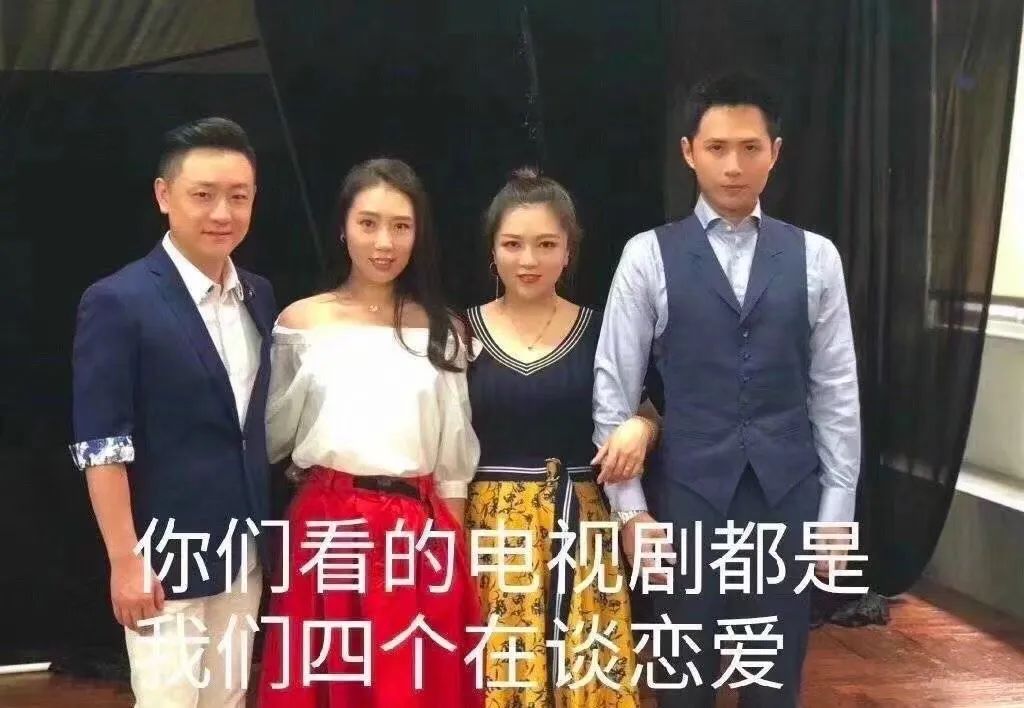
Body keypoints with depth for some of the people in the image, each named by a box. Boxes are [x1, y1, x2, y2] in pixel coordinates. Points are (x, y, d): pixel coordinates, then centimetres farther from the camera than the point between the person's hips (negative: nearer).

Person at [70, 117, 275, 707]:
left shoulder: (260, 296, 7)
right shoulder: (118, 301, -12)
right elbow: (100, 447, -14)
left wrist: (265, 531, 12)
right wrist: (126, 560, -16)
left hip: (243, 550, 6)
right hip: (164, 554, -6)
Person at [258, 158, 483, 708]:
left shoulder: (442, 331, 6)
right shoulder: (302, 322, 2)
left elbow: (453, 458, 8)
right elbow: (271, 436, 9)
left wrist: (453, 552, 5)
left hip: (419, 534, 1)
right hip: (327, 528, -1)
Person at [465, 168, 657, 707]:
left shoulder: (601, 331, 1)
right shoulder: (462, 332, 0)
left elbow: (646, 414, 9)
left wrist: (641, 428, -12)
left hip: (579, 529, 1)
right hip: (488, 529, 0)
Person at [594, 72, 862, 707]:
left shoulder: (815, 257, 3)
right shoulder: (649, 256, -3)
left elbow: (837, 392, 4)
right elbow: (613, 389, -3)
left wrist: (837, 510, 2)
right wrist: (631, 507, -6)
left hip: (788, 496, 2)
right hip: (686, 495, -1)